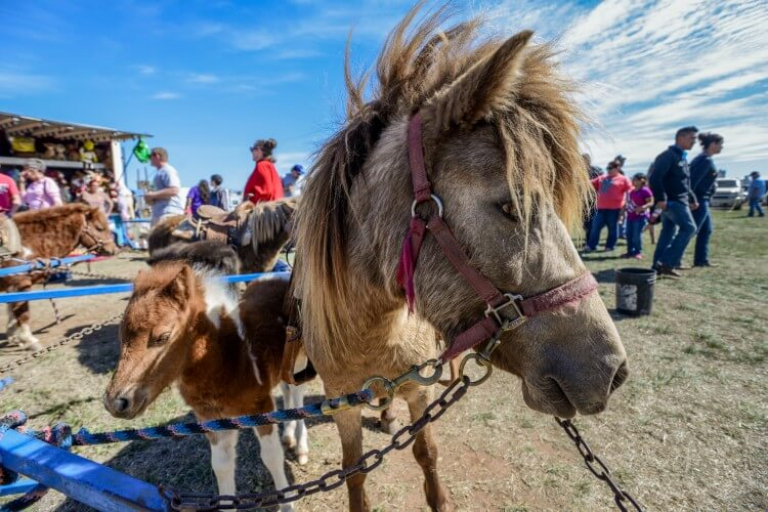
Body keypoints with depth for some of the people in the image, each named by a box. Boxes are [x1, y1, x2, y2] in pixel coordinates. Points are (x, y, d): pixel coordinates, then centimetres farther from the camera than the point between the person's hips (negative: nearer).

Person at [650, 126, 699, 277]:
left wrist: (692, 199, 23)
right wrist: (660, 199, -27)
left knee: (668, 232, 8)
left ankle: (659, 265, 11)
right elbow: (655, 178, -22)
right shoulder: (668, 155, -11)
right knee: (689, 228, -12)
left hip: (678, 200, 10)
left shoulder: (682, 158, 21)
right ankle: (667, 262, -12)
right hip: (672, 201, -10)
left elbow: (685, 183, 28)